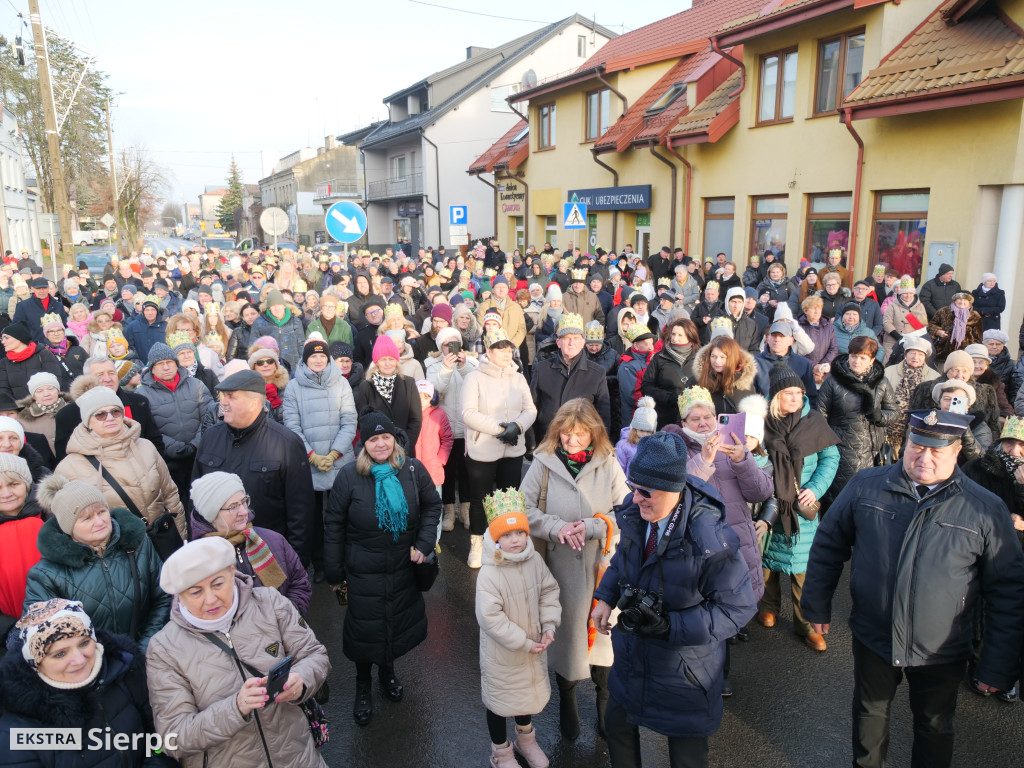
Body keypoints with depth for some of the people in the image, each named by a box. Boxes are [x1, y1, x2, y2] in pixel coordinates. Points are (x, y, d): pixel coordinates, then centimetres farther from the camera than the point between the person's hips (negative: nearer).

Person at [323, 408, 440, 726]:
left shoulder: (413, 470, -7)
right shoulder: (349, 476, -13)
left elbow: (432, 506, 8)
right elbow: (334, 525, -4)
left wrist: (424, 543, -5)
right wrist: (334, 572, -1)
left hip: (404, 569, 3)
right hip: (364, 572, -2)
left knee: (400, 623, 17)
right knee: (365, 629, 8)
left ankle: (388, 670, 48)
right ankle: (362, 686, 36)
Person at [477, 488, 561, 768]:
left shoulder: (535, 560, -12)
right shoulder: (489, 574, -29)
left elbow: (549, 591, 1)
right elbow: (491, 618, -29)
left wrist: (549, 626, -10)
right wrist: (524, 643, -23)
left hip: (533, 646, 5)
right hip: (501, 655, -5)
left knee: (529, 693, 26)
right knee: (500, 702, 16)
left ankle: (525, 739, 55)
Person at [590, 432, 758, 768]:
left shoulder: (709, 539, -32)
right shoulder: (636, 515, -13)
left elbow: (738, 607, -23)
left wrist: (671, 626, -29)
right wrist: (605, 597, -5)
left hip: (684, 670, -5)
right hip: (634, 652, 6)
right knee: (617, 723, 26)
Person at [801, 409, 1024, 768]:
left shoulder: (987, 509, -12)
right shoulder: (867, 486, -9)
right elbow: (829, 543, 2)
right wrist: (818, 605, 4)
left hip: (941, 654, -1)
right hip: (872, 639, 1)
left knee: (934, 729, 20)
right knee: (869, 713, 22)